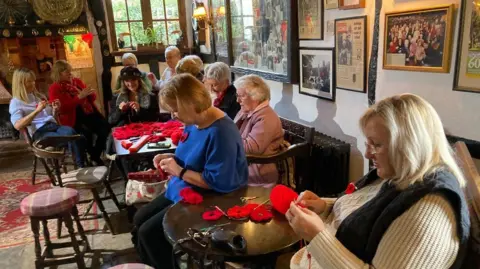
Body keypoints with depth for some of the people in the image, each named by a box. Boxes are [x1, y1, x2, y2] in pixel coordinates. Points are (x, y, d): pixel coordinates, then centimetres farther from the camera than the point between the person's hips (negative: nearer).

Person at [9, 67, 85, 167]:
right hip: (39, 132, -5)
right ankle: (80, 167, -30)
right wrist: (37, 110, -18)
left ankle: (82, 167, -37)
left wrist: (55, 109, 9)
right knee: (71, 137, -33)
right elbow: (18, 125, -11)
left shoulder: (39, 96, 27)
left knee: (70, 131, -33)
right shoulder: (16, 102, 8)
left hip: (53, 125, 5)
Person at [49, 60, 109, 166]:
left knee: (105, 127, -21)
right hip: (72, 118, -5)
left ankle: (95, 156, -2)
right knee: (86, 132, -33)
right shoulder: (54, 89, -1)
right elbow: (62, 108, -16)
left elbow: (92, 98, 19)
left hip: (88, 113, 5)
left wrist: (90, 93, -6)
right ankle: (87, 158, -4)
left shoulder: (77, 81, 14)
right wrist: (79, 97, -21)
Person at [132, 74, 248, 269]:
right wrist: (172, 159, -2)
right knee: (139, 220, 11)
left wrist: (179, 171, -23)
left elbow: (218, 182, -30)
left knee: (148, 232, -12)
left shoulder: (221, 132, -28)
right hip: (183, 192, 10)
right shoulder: (194, 122, 1)